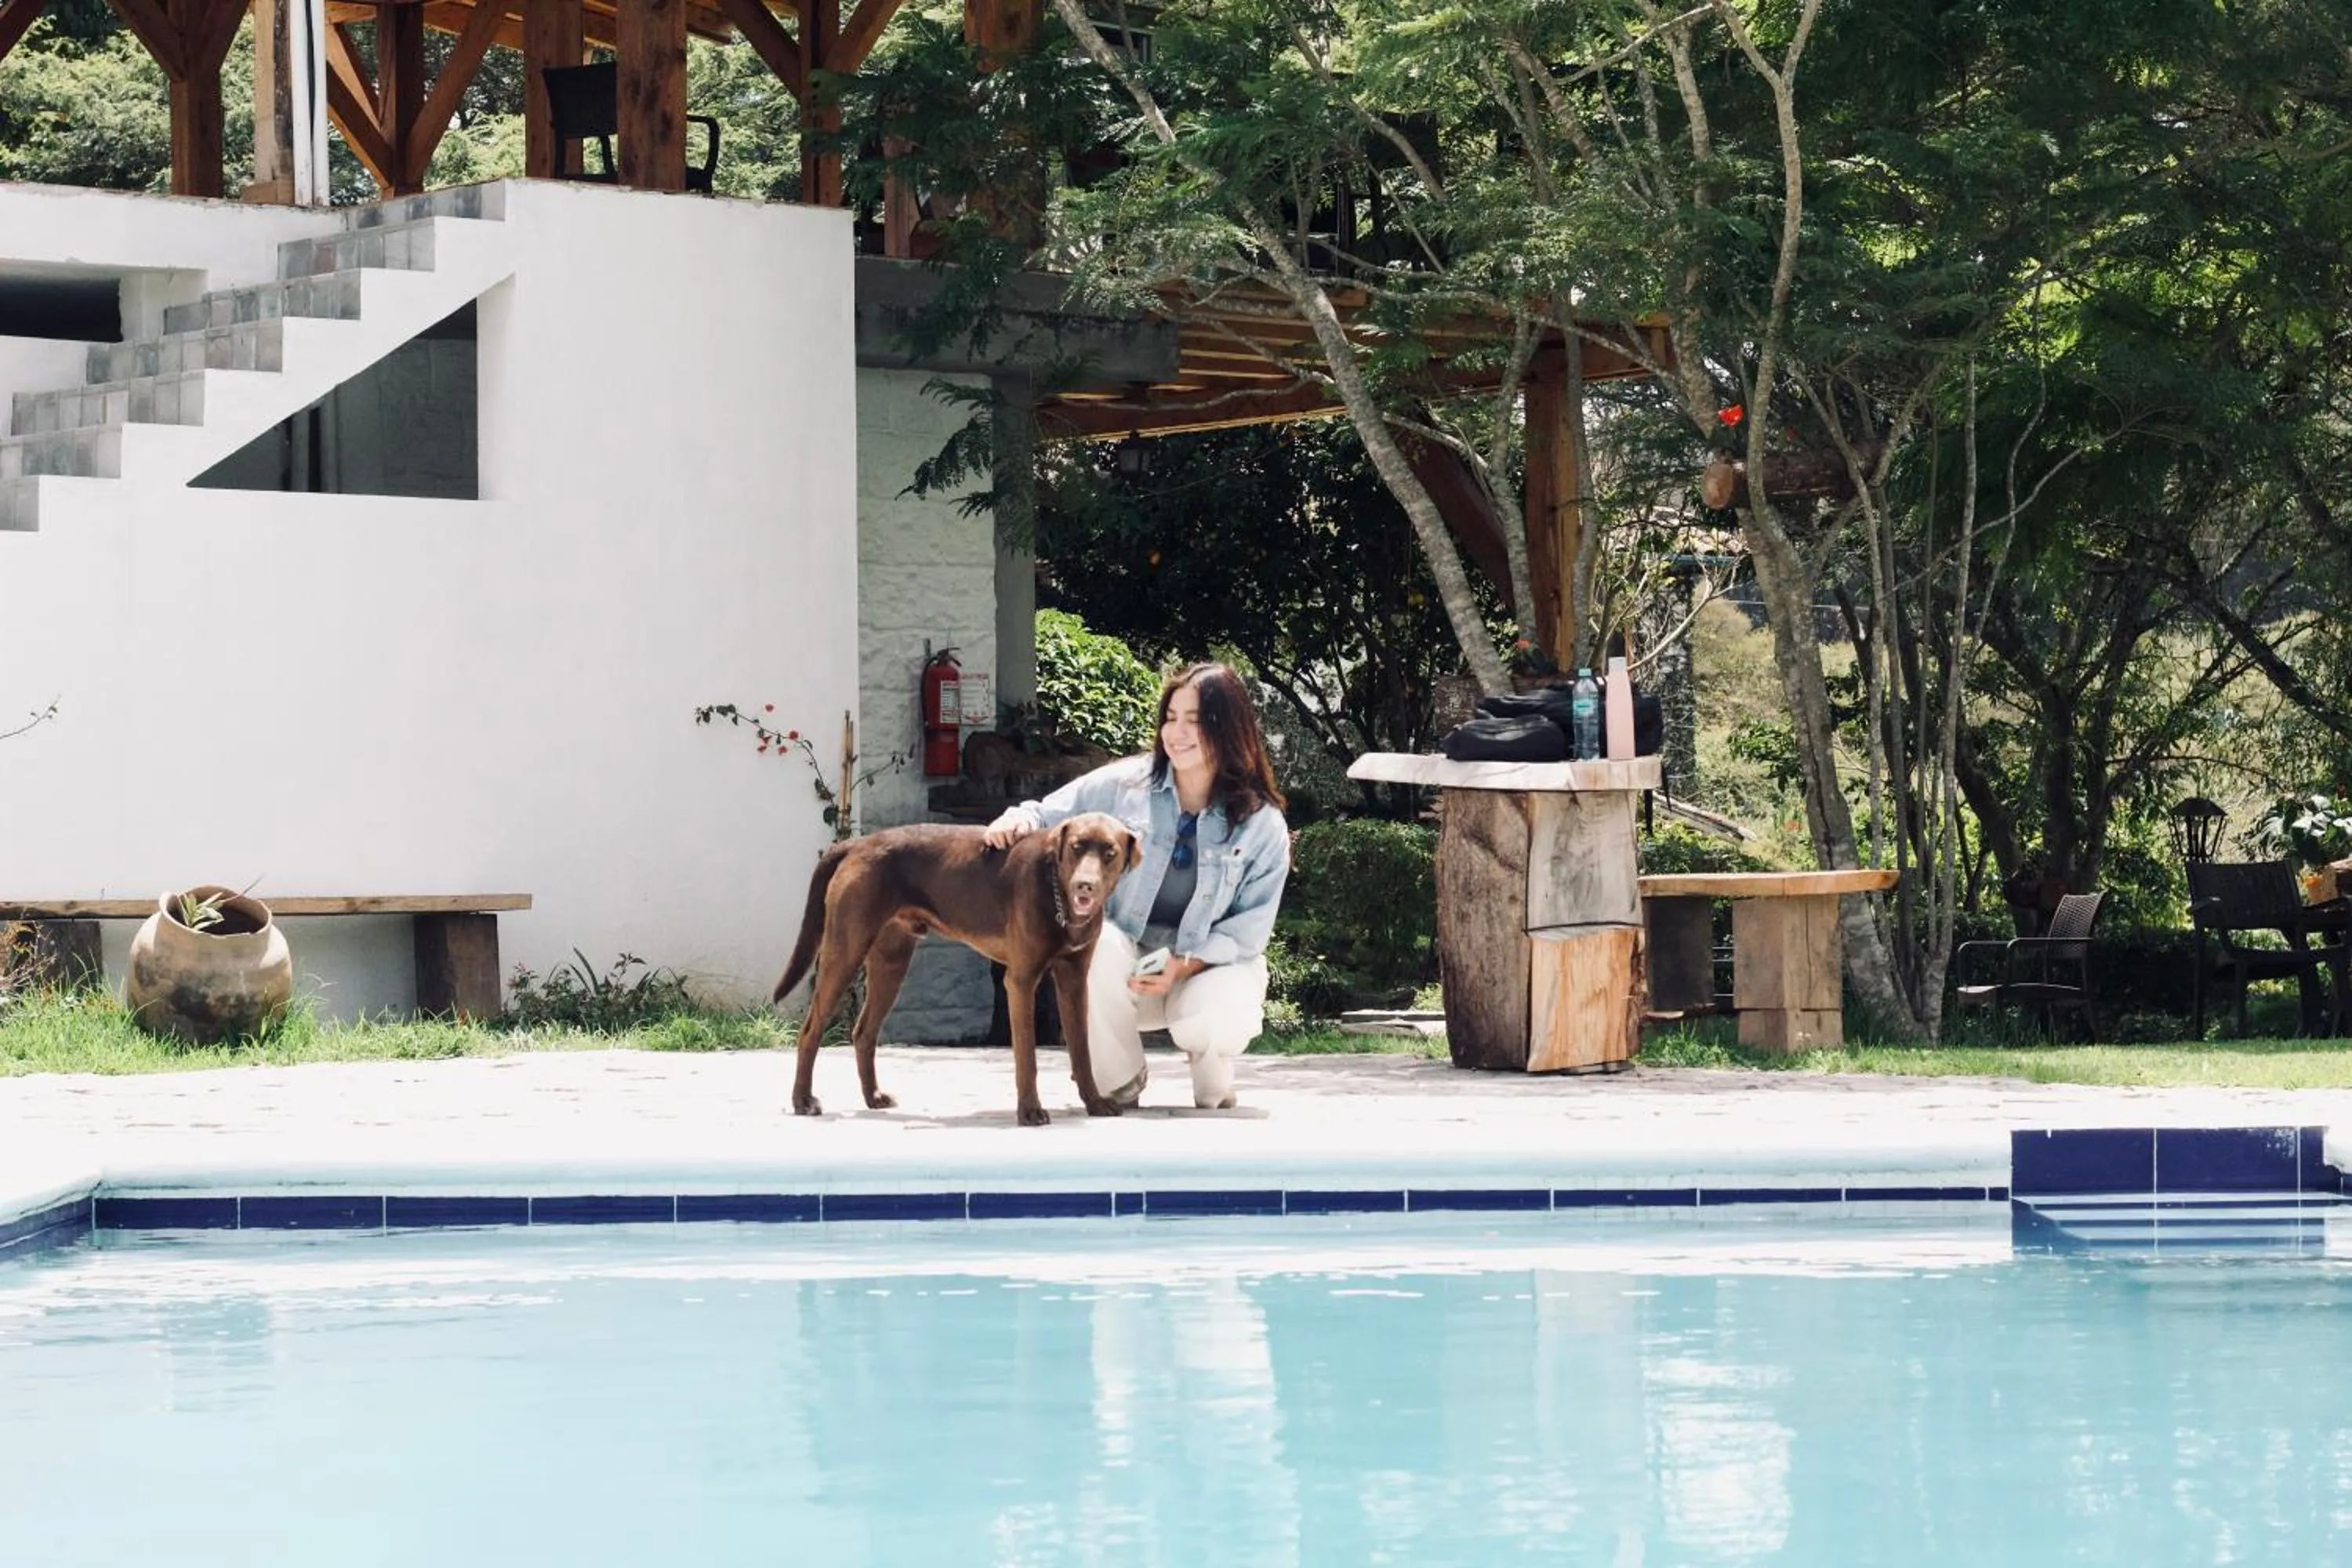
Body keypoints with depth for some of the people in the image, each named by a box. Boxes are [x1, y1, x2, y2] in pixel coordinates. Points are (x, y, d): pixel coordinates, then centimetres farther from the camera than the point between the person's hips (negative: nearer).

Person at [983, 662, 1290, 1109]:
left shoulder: (1262, 824, -5)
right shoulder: (1123, 786, -4)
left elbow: (1252, 925, -6)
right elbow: (1051, 818, 1)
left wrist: (1185, 965, -20)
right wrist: (1021, 820, -25)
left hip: (1211, 966, -1)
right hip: (1125, 958, 1)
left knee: (1210, 1025, -36)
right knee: (1094, 941, -35)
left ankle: (1213, 1090, 6)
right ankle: (1120, 1086, -11)